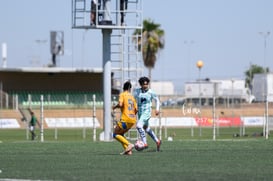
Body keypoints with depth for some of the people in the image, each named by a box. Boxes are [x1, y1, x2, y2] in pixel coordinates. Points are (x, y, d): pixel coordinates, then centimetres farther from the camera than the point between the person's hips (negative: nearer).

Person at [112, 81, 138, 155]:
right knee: (120, 134, 20)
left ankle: (129, 144, -15)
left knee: (115, 134, 4)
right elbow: (136, 110, 12)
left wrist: (115, 107, 2)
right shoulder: (132, 96, 16)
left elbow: (120, 104, -19)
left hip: (125, 119, -7)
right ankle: (128, 150, 4)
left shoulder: (122, 95, -2)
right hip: (133, 120, 7)